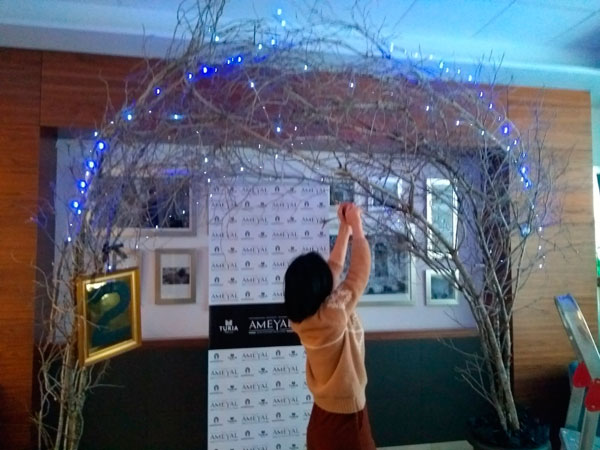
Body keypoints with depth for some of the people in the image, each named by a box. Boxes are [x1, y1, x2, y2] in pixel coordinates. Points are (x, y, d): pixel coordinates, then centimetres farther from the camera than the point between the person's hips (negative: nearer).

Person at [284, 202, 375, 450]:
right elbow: (360, 273, -19)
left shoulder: (303, 316, -7)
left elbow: (334, 266, 2)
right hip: (345, 419, -7)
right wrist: (356, 227, -8)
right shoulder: (332, 315, -29)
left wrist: (345, 228, 5)